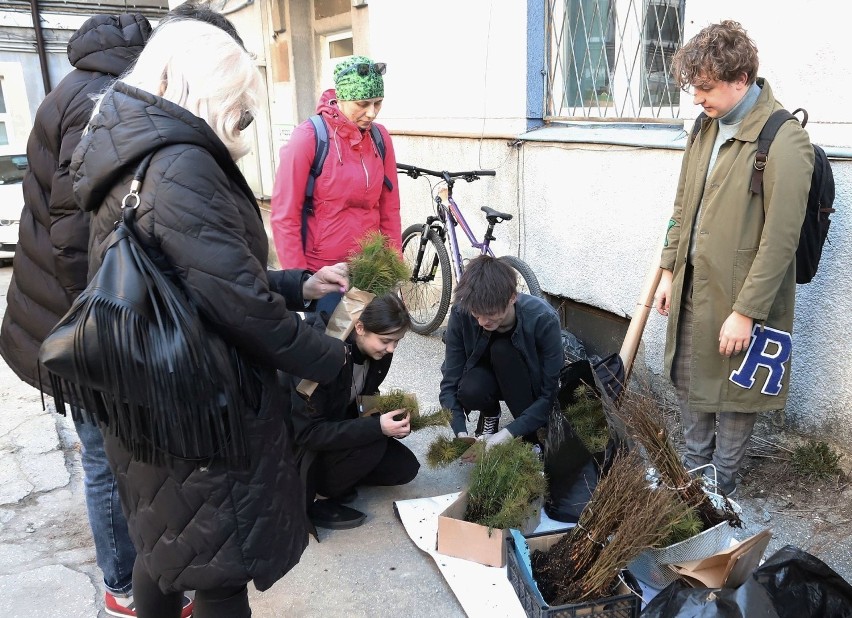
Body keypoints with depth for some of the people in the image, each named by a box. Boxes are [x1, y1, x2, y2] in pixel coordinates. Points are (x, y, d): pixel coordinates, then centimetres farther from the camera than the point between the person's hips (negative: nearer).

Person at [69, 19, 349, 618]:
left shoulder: (132, 161, 9)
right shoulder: (182, 167, -23)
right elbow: (240, 303, -27)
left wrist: (300, 286, 9)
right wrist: (329, 357, -12)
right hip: (202, 415, -9)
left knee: (162, 544, 27)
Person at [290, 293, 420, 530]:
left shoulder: (378, 352, -11)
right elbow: (307, 432, -32)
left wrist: (389, 418, -15)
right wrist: (377, 427, -37)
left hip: (337, 427, 7)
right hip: (297, 441, -7)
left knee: (405, 467, -6)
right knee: (371, 444, -31)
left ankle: (333, 477, 9)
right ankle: (308, 502, -10)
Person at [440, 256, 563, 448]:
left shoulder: (543, 319, -32)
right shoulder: (461, 314, -27)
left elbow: (551, 394, -27)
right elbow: (450, 383, -21)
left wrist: (509, 432, -37)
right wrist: (461, 433, -35)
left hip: (532, 381, -1)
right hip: (491, 375, 1)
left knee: (502, 350, -33)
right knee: (469, 392, -34)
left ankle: (530, 437, -18)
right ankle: (490, 414, 3)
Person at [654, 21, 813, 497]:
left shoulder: (785, 140, -17)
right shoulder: (708, 128, 7)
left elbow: (779, 239, -19)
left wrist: (746, 311, -19)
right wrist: (670, 270, 12)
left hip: (739, 298, -7)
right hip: (692, 288, 7)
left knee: (733, 395, 9)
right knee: (691, 386, 19)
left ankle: (721, 489, 29)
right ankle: (694, 474, 40)